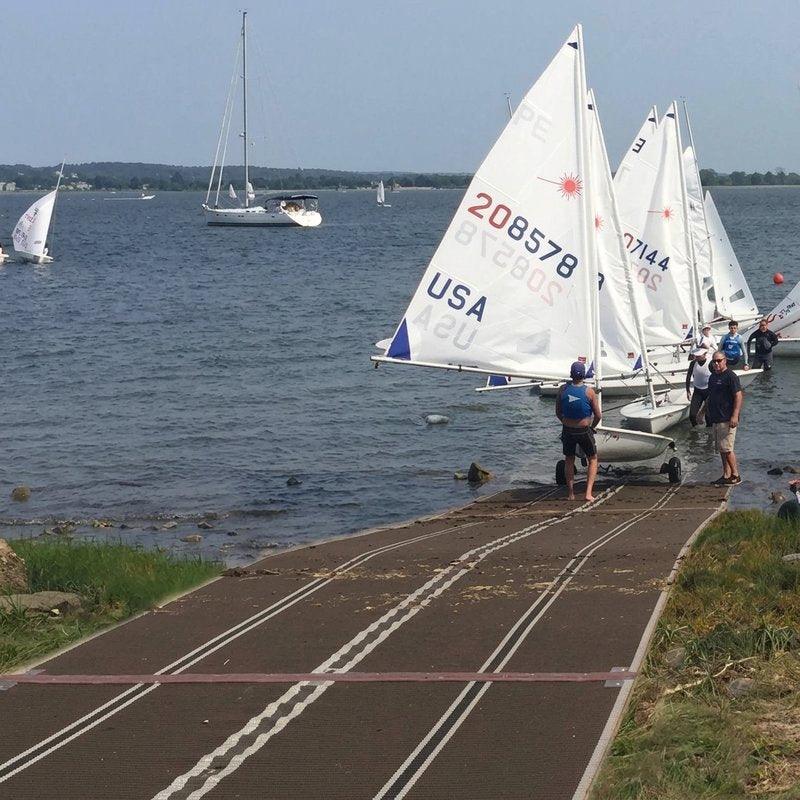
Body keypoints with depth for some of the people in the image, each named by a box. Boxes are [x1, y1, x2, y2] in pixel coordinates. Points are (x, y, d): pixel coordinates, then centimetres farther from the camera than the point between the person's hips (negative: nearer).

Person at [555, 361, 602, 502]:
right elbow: (598, 416, -8)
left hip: (567, 431, 2)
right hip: (584, 431, -2)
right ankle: (588, 492, 2)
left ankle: (570, 494, 19)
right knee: (592, 459, 15)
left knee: (569, 460, 20)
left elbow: (558, 413, 2)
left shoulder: (562, 390, -6)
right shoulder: (589, 392, -13)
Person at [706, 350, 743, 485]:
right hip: (716, 418, 9)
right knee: (721, 449, 10)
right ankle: (726, 475, 15)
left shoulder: (730, 376, -11)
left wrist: (735, 416, -23)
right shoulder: (713, 377, 16)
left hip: (727, 419, -9)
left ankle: (735, 475, -2)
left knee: (726, 448, -9)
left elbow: (738, 396, -16)